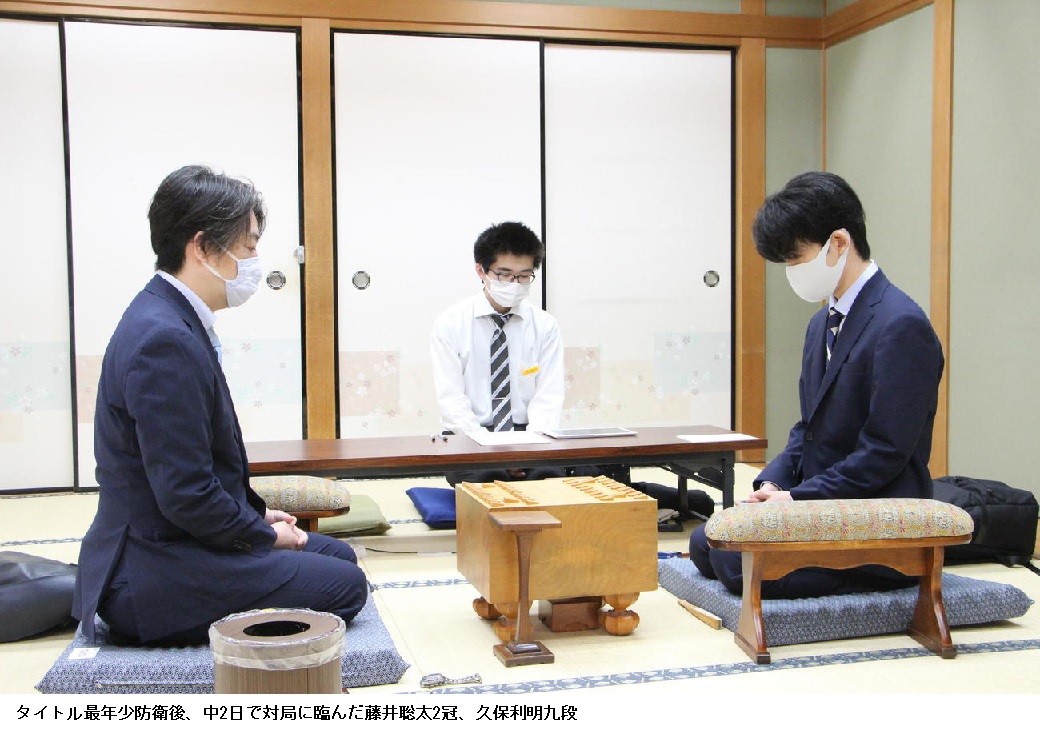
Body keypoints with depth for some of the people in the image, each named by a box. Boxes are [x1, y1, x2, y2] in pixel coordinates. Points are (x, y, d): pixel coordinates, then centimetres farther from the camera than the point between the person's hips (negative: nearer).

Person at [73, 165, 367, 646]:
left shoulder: (170, 320, 7)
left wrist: (258, 513, 9)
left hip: (169, 543, 10)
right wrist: (265, 534, -10)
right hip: (155, 579, -10)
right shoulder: (165, 340, -25)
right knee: (346, 585, -9)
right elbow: (186, 495, -25)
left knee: (340, 554, 17)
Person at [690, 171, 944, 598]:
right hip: (820, 510, 10)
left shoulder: (901, 326, -18)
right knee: (704, 544, 3)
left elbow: (885, 454, -21)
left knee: (737, 560, -23)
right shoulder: (823, 324, 13)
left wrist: (796, 498, -18)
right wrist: (772, 484, -1)